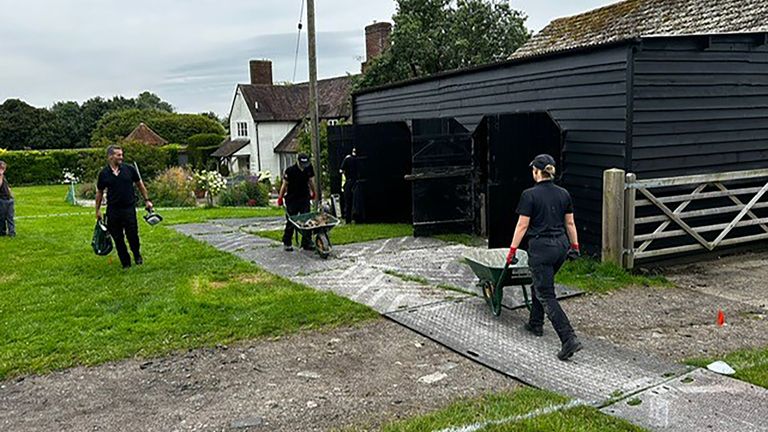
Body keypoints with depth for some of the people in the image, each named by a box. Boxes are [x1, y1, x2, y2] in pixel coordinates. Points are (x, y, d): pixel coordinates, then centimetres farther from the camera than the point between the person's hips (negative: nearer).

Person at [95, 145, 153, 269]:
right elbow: (99, 192, 10)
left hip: (129, 208, -1)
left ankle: (137, 255, 29)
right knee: (118, 238, 7)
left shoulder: (129, 169, -1)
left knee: (133, 235, 1)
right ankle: (125, 262, 21)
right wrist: (98, 210, 10)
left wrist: (147, 200, 10)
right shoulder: (104, 174, -1)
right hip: (113, 210, 1)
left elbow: (140, 185, 10)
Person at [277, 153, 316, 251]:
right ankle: (287, 243, 14)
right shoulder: (290, 170, -13)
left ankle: (306, 243, 8)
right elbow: (285, 184, -5)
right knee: (290, 222, 1)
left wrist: (313, 193, 23)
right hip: (292, 200, -3)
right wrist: (280, 197, -1)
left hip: (305, 198, 4)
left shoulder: (309, 168, -1)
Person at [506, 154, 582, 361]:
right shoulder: (563, 194, 5)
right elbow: (570, 223, 11)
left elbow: (522, 226, -12)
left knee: (546, 295, -3)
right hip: (561, 245, 7)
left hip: (541, 247, -7)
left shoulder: (530, 195, -12)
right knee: (540, 284, 27)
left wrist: (512, 250, -5)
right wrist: (575, 246, 20)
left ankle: (569, 339, -13)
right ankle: (536, 324, 39)